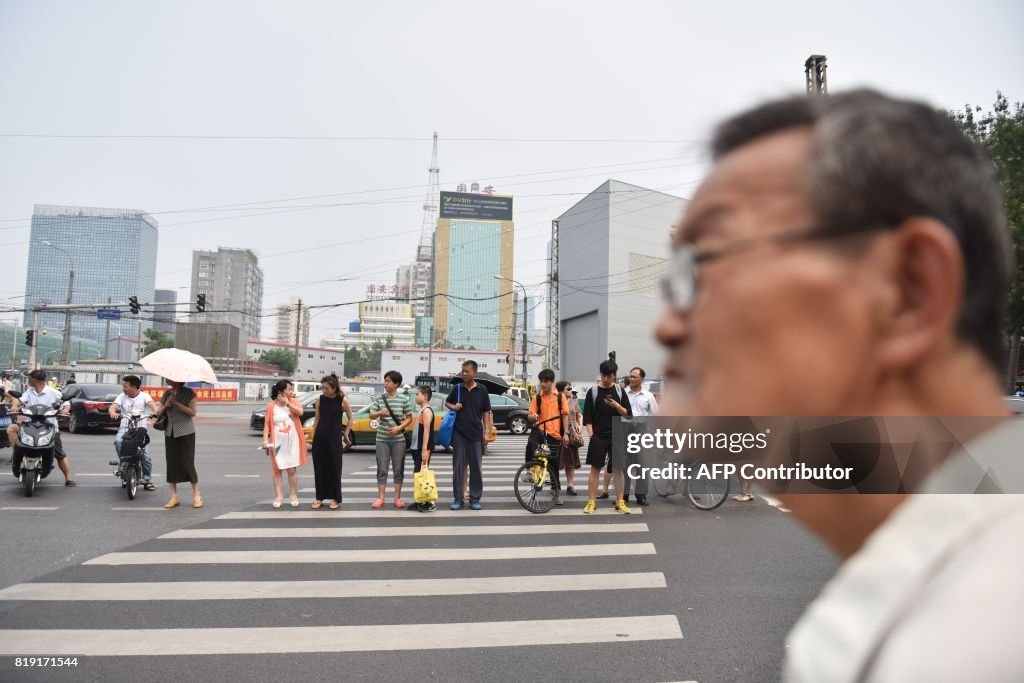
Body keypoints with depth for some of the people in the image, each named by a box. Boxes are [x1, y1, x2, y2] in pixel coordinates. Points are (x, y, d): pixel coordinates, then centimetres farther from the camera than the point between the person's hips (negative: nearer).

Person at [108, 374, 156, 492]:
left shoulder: (144, 396, 4)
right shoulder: (122, 396, 11)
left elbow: (152, 404, -14)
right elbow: (113, 407, -3)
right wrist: (113, 413, -28)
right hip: (125, 427, 2)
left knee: (146, 455, -10)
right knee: (118, 440, -32)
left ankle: (147, 480, 2)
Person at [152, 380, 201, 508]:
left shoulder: (188, 393, -4)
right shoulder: (167, 393, 10)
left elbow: (193, 412, -12)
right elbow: (158, 412, 11)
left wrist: (176, 402, -17)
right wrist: (166, 405, -9)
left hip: (186, 433, -5)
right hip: (170, 433, 5)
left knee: (188, 464, -6)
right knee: (171, 464, 3)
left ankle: (196, 496, 4)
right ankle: (174, 497, 10)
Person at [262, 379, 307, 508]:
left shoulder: (294, 402, 0)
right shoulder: (271, 406, -4)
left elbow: (300, 412, -19)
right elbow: (267, 424, -4)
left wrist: (287, 403, -19)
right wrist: (265, 440, -13)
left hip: (292, 442, 1)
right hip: (277, 442, -1)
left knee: (292, 469, 5)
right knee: (277, 469, 4)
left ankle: (293, 495, 14)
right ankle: (278, 495, 10)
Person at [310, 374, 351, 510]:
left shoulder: (342, 400, -5)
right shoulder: (320, 399, 2)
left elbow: (350, 418, 5)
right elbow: (317, 418, 9)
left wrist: (345, 435, 2)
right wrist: (313, 436, 7)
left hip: (334, 438, -2)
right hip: (319, 437, 3)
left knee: (334, 468, 2)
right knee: (319, 468, 6)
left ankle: (335, 498, 12)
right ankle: (319, 497, 16)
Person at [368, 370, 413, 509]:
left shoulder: (404, 399, -2)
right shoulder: (379, 399, 2)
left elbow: (409, 418, 1)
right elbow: (371, 415, -1)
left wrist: (399, 428, -14)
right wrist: (379, 413, -23)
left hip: (398, 439, -1)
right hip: (382, 439, 1)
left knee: (398, 469, 4)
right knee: (382, 469, 3)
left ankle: (397, 498, 14)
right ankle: (380, 498, 11)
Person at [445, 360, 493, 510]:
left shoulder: (482, 390, 0)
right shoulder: (457, 388, 3)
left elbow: (486, 412, 4)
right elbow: (447, 402, 17)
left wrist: (487, 432, -2)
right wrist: (453, 407, -6)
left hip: (476, 434, -1)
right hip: (459, 434, 1)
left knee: (476, 467, 4)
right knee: (458, 467, 3)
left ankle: (475, 499, 13)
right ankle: (458, 499, 11)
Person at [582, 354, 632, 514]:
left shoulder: (619, 391, 5)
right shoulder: (593, 392, 1)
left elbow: (627, 414, 4)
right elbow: (588, 417, 0)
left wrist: (616, 405, -13)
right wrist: (591, 435, -9)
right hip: (598, 437, -1)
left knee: (618, 469, 6)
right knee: (595, 469, 1)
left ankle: (620, 502, 15)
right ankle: (591, 502, 9)